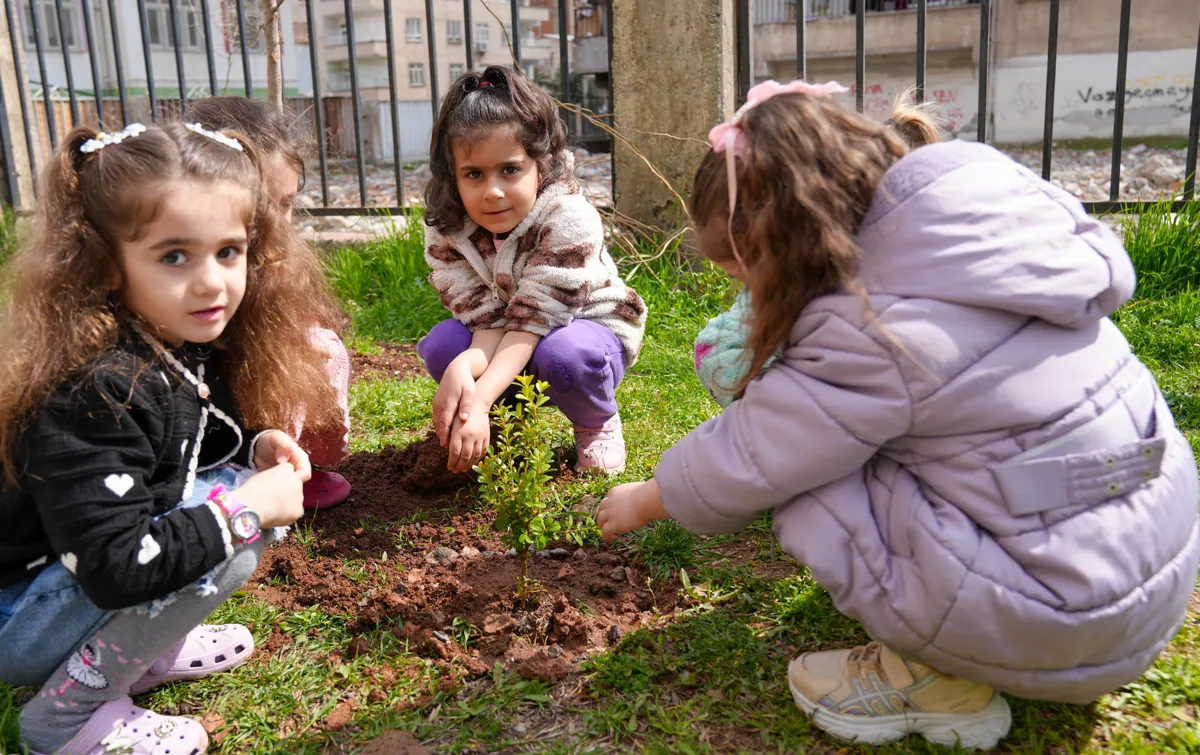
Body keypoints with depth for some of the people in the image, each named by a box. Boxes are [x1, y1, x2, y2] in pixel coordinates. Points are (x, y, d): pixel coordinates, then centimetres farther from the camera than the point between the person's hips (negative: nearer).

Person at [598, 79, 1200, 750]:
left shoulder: (870, 337, -23)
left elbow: (740, 466, -12)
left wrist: (642, 502, 10)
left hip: (1072, 624, -8)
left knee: (801, 477, -7)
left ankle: (940, 684, 4)